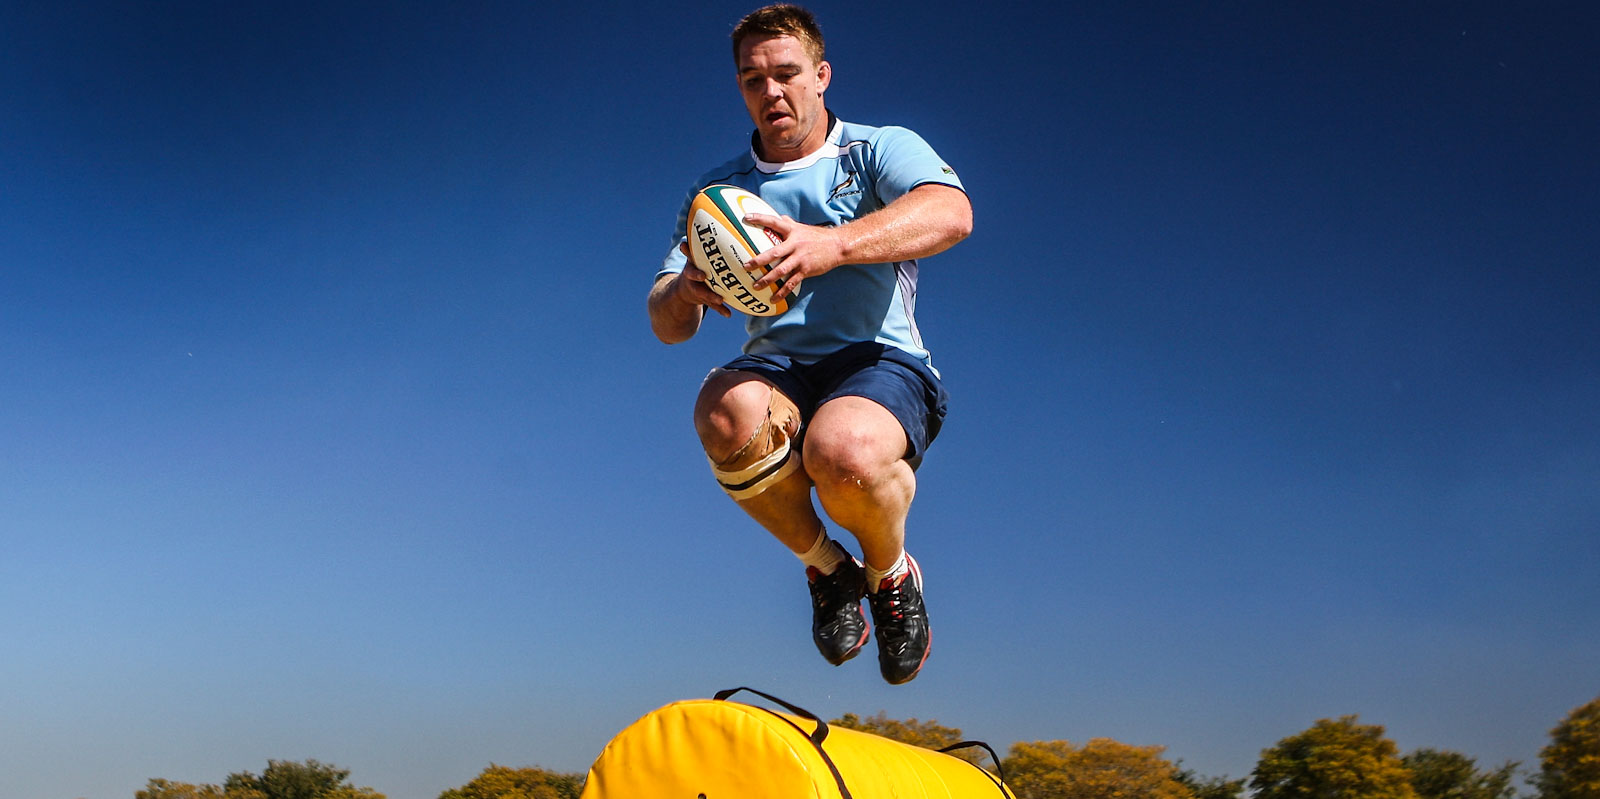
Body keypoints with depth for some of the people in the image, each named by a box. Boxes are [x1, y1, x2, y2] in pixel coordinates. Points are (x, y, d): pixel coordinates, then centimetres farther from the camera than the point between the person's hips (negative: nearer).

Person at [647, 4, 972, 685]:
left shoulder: (882, 150, 8)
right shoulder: (716, 191, 18)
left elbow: (951, 213, -17)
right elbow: (667, 326, 11)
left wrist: (832, 243, -35)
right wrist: (687, 290, -16)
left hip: (881, 362, -2)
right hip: (776, 370, 3)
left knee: (844, 450, -38)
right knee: (728, 413, -35)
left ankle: (891, 574, -1)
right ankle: (826, 568, -6)